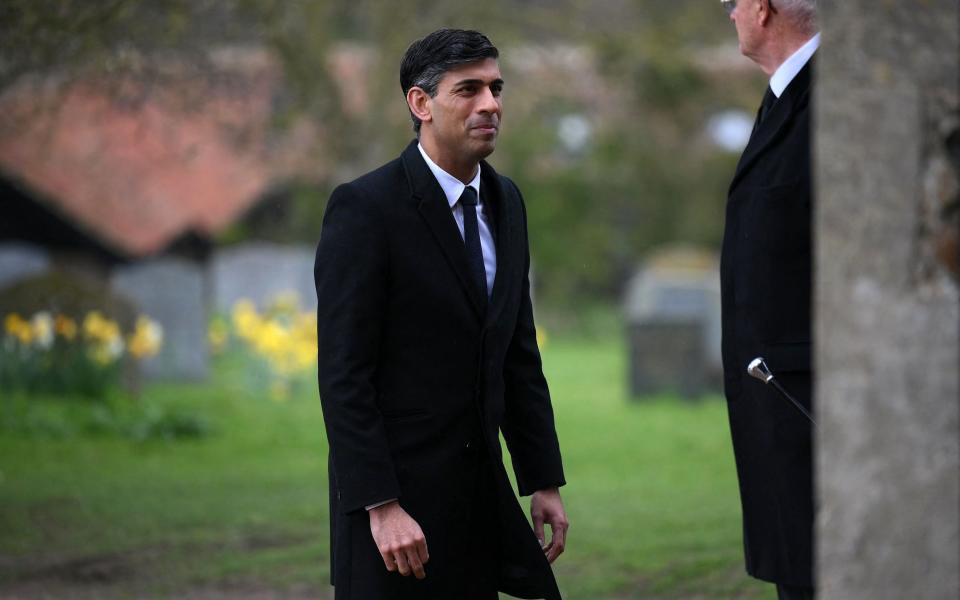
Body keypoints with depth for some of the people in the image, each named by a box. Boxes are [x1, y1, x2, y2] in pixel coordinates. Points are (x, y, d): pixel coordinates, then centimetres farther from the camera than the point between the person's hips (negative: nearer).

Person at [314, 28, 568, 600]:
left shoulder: (505, 202, 10)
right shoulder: (364, 208, -13)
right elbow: (343, 375, -16)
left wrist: (545, 481, 11)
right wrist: (381, 508, -21)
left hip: (481, 494, 7)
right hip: (395, 492, -6)